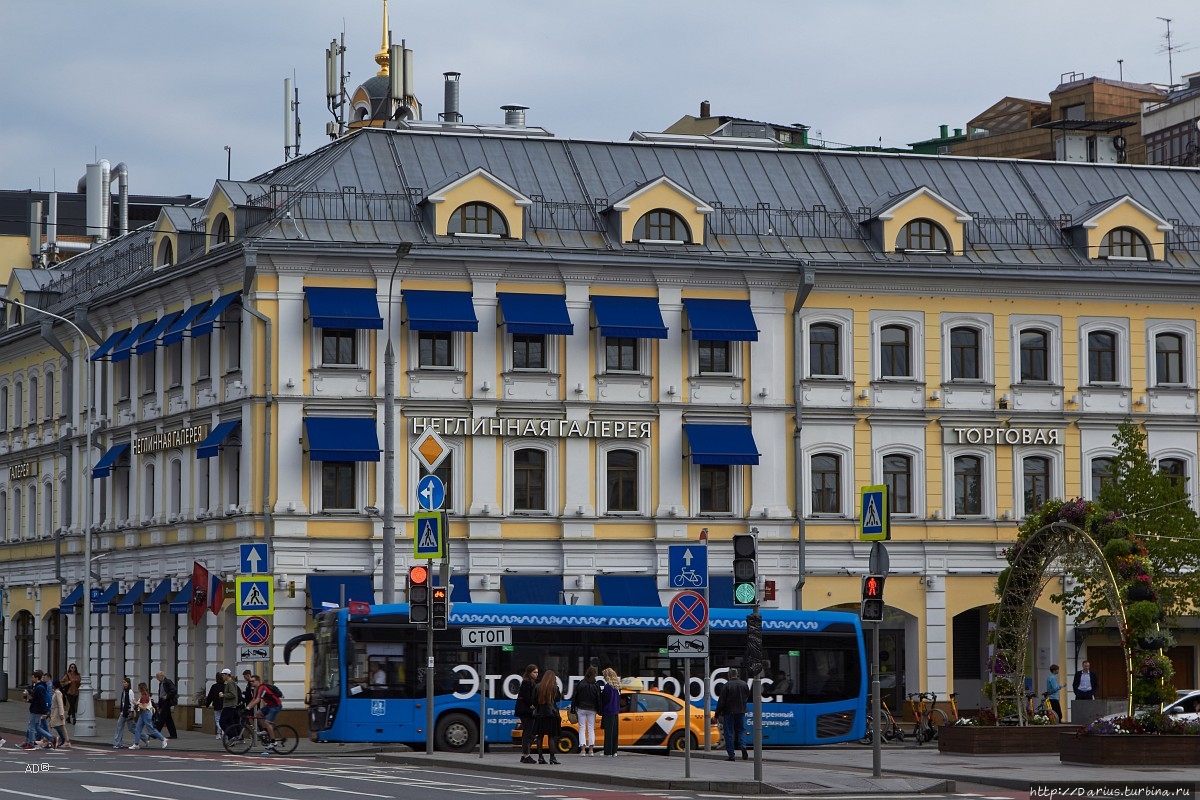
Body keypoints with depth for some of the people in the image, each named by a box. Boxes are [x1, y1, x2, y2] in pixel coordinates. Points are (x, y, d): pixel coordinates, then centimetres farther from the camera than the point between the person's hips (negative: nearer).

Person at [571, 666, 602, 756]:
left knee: (582, 729, 2)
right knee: (591, 729, 8)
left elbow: (574, 697, -4)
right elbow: (598, 699, -1)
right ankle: (591, 749, 1)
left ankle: (583, 749, -8)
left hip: (581, 709, -1)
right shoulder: (596, 685, -5)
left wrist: (573, 708, 1)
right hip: (592, 710, 1)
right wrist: (599, 710, 6)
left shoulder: (580, 684, -6)